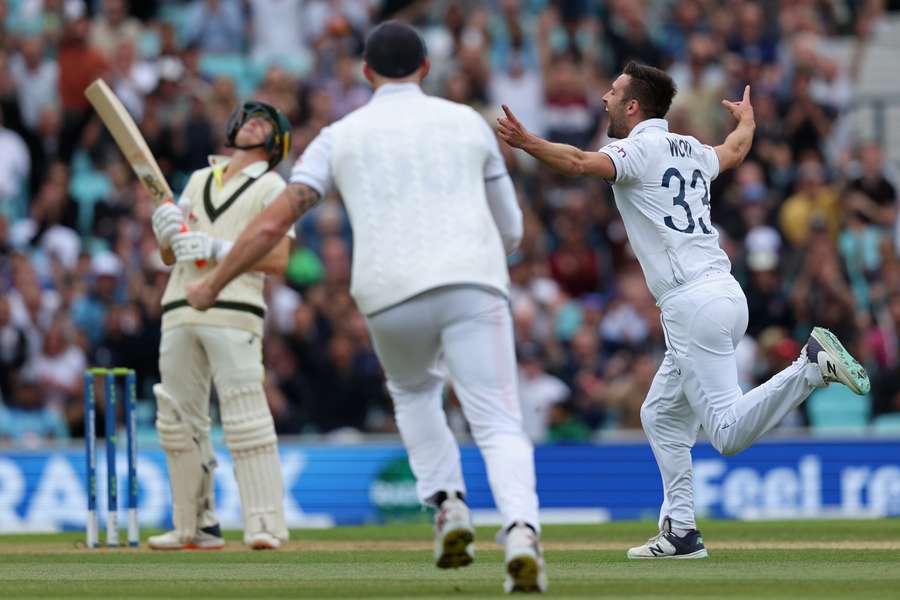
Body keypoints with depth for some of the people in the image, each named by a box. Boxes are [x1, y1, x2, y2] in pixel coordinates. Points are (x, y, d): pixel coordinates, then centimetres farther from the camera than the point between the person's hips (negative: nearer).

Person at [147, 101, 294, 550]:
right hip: (180, 309, 6)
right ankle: (196, 526, 12)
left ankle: (265, 525, -19)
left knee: (245, 418, -15)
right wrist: (167, 231, -2)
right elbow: (169, 257, 21)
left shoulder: (271, 188, 6)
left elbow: (277, 260, -6)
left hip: (233, 311, -6)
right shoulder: (200, 180, 23)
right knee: (178, 420, 5)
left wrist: (216, 249, -15)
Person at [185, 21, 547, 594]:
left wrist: (213, 285, 16)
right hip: (474, 287, -1)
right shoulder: (468, 123, 18)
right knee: (498, 424, -5)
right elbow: (510, 231, 24)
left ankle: (448, 507, 13)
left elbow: (274, 222, 7)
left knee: (413, 390, 31)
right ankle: (521, 530, -33)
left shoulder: (341, 136, 15)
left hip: (392, 297, 1)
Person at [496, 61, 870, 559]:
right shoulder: (691, 151, 20)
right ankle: (680, 532, 14)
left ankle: (811, 365, -23)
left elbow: (583, 163, -24)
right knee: (661, 415, 16)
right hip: (724, 295, 9)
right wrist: (745, 117, 62)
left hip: (694, 303, -9)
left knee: (728, 433, -15)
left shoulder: (640, 149, -4)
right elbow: (735, 151, 42)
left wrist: (526, 142, -27)